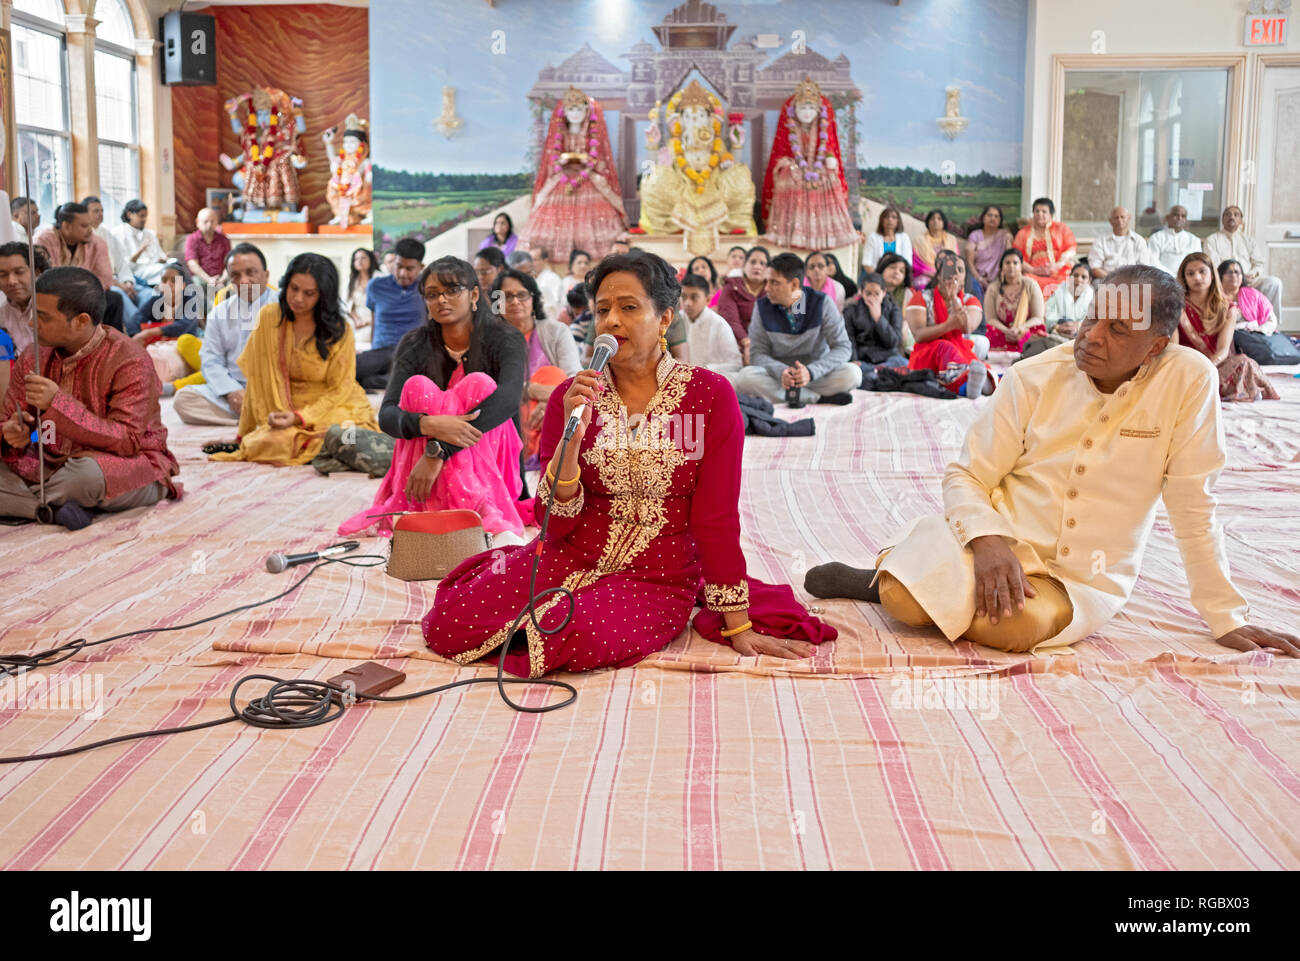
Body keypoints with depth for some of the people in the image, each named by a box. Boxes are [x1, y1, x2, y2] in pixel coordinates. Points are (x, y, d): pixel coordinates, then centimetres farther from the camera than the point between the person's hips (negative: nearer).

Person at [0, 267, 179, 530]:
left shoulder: (129, 362, -17)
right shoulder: (33, 359, 3)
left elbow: (127, 441, -25)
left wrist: (57, 403, -31)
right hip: (52, 466, 6)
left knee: (86, 474, -40)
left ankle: (26, 501, -9)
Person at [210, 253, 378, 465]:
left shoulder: (340, 331, -9)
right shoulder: (269, 317, -1)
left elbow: (339, 390, -5)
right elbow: (258, 378, 4)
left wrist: (299, 417, -20)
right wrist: (245, 431, 4)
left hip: (334, 407, -1)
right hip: (287, 409, 2)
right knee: (274, 443, -31)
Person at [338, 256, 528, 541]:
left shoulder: (504, 338, -5)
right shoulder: (415, 344, 1)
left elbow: (509, 396, -27)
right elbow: (386, 415, -13)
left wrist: (439, 451, -37)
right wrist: (429, 424, -37)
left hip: (491, 463, -1)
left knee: (480, 383, -25)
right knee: (417, 386, -25)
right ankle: (489, 519, -43)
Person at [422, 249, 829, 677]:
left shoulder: (710, 394, -6)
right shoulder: (571, 397, 1)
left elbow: (717, 518, -5)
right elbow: (555, 524, -4)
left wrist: (739, 626, -6)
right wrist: (573, 433, -19)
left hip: (657, 577, -3)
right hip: (573, 558, 3)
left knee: (582, 639, -35)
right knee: (448, 626, -15)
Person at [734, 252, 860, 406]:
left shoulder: (822, 303, -7)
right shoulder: (762, 306, -3)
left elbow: (843, 348, -11)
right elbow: (757, 353, -6)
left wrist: (811, 371, -29)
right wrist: (781, 371, -29)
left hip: (816, 375, -1)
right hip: (778, 377, 1)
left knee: (852, 373, -29)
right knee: (745, 377, -31)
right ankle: (818, 398, -25)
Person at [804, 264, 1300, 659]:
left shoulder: (1189, 380, -10)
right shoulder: (1033, 377, -5)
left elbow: (1193, 511, -5)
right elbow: (966, 476, -3)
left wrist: (1227, 618, -3)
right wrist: (987, 538, -23)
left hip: (1084, 579, 0)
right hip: (1004, 542, 1)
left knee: (1017, 624, -34)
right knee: (902, 599, -27)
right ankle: (897, 574, 8)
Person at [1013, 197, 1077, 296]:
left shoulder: (1061, 228, 18)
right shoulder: (1023, 233, 20)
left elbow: (1072, 249, 5)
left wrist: (1058, 265, -14)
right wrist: (1033, 270, -10)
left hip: (1059, 274, -1)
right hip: (1034, 275, 1)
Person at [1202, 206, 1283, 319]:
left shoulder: (1249, 239, 26)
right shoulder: (1212, 240, 13)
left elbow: (1259, 263, 17)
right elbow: (1213, 267, -1)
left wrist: (1252, 275, -9)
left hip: (1250, 279, 4)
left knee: (1274, 282, -26)